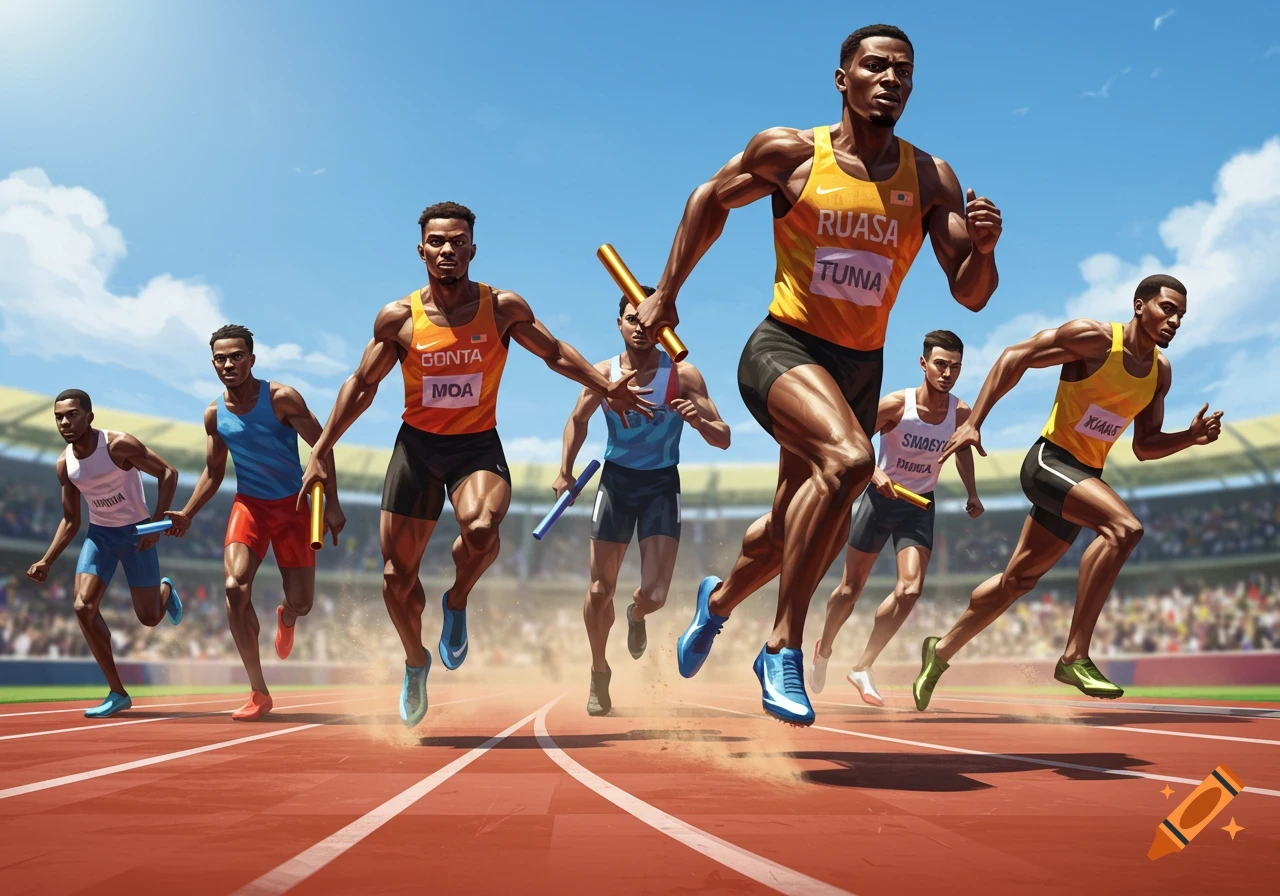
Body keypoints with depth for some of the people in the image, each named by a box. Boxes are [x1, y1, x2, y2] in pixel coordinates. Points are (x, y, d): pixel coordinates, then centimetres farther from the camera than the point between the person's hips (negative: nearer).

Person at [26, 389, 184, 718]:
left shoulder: (118, 445, -20)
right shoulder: (64, 465, -3)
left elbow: (168, 472, -17)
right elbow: (70, 521, 7)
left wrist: (157, 524, -25)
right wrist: (47, 561, -3)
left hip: (137, 532, -4)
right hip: (99, 534, 4)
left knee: (149, 618, 0)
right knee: (84, 608, -15)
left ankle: (166, 590, 42)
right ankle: (117, 693, -4)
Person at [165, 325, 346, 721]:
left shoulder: (281, 398, -13)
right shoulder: (214, 414, 0)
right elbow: (213, 472, 13)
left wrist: (332, 505, -17)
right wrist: (186, 515, 3)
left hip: (292, 506, -2)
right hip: (249, 505, 2)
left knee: (301, 603, -1)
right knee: (235, 588, -20)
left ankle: (286, 617, 43)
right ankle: (259, 693, -10)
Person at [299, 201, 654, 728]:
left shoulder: (503, 308, -6)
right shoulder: (398, 318, -4)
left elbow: (554, 353, 8)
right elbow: (362, 384, 6)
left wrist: (606, 388, -2)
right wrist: (321, 451, 4)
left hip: (478, 445, -1)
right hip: (417, 445, 2)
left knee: (480, 528, -35)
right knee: (396, 577, 3)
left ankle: (457, 603, 0)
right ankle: (415, 662, 34)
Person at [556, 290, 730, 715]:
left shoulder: (683, 375, -11)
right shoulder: (603, 373, -4)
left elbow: (724, 439, -11)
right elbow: (578, 420, 13)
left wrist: (699, 422, -32)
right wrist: (565, 471, 5)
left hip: (662, 485, -1)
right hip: (615, 480, 2)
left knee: (654, 594, -11)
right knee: (600, 590, 2)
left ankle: (636, 615, 29)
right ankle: (599, 672, 27)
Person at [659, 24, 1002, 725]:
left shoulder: (931, 180, 2)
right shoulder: (790, 152, -4)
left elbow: (970, 296, -1)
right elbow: (710, 200, 12)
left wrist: (982, 249, -22)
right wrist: (665, 294, 13)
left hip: (860, 369, 5)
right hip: (784, 348, -4)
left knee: (794, 528, 16)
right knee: (849, 459, -34)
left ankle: (719, 599, 49)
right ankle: (784, 646, -20)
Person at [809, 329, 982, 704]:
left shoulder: (960, 413, -7)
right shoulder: (896, 405, -18)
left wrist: (972, 494, 5)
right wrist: (874, 472, -28)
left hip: (920, 505, 2)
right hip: (880, 498, -2)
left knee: (910, 590, -16)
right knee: (851, 589, 7)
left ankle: (862, 668, 0)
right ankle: (824, 650, 35)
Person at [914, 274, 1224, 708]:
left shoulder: (1161, 372, 9)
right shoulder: (1094, 338, -12)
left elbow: (1144, 447, 15)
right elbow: (1015, 357, -12)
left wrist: (1192, 436, -4)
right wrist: (973, 423, -19)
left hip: (1085, 477, 8)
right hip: (1049, 460, -8)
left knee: (1018, 579, 14)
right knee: (1124, 526, -31)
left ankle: (942, 649, 30)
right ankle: (1075, 657, -27)